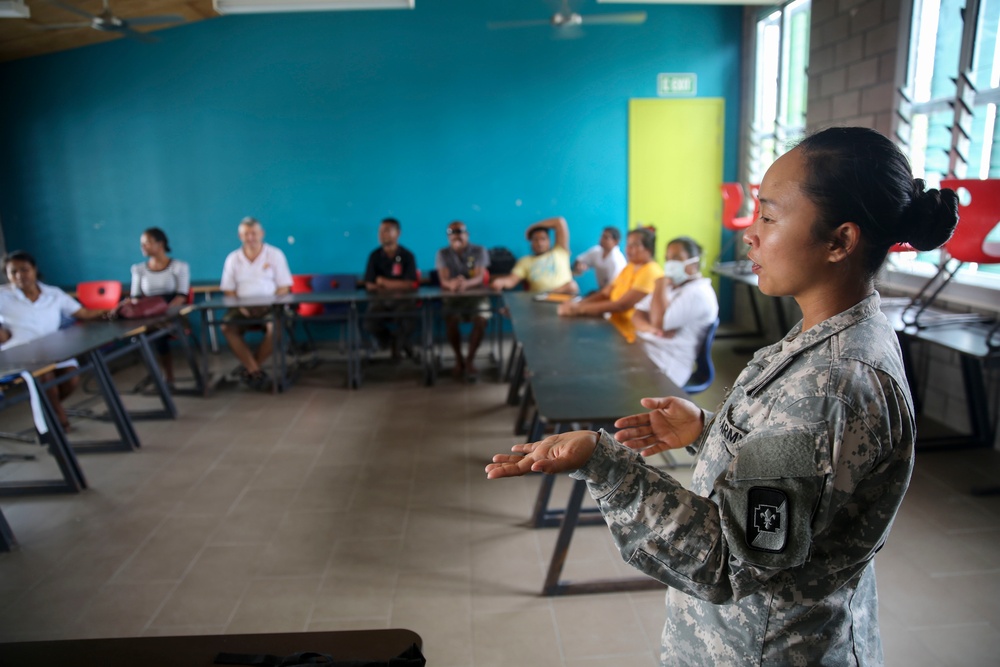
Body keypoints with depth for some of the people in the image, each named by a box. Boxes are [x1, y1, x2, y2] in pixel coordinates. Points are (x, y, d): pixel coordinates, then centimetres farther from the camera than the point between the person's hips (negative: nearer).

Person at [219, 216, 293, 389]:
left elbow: (284, 287, 0)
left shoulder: (275, 254, 5)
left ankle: (251, 367, -13)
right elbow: (228, 290, 9)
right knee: (227, 327, -28)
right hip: (243, 308, 2)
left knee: (274, 326, -34)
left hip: (269, 306, -2)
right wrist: (240, 306, -11)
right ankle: (256, 371, -25)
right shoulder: (233, 258, 11)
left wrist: (269, 305, -15)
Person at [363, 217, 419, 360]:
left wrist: (385, 283, -10)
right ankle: (389, 341, 10)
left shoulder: (407, 256, -2)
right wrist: (397, 286, -16)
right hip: (381, 300, 2)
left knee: (409, 325, -30)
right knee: (370, 324, -27)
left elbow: (410, 285, -7)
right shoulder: (375, 256, 2)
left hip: (403, 300, -1)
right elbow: (369, 285, -2)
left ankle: (399, 343, 9)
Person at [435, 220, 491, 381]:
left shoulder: (479, 251, 2)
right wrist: (451, 283, -36)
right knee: (450, 320, -31)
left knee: (482, 319, -31)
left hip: (476, 295, 0)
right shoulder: (443, 254, 5)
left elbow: (480, 277, -13)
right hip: (453, 297, 0)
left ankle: (470, 360, -16)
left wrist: (466, 283, -37)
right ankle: (459, 358, -9)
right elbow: (443, 280, -9)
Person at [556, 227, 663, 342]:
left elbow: (622, 305, -22)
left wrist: (580, 309, -22)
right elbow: (605, 294, 8)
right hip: (616, 329, 8)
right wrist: (577, 304, -10)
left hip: (633, 337, -8)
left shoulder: (650, 272, -15)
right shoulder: (630, 268, 13)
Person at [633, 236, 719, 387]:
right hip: (642, 347, 8)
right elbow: (637, 315, 10)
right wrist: (651, 328, -12)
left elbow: (659, 322, -20)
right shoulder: (669, 286, 20)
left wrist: (661, 285, -9)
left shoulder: (698, 292, -9)